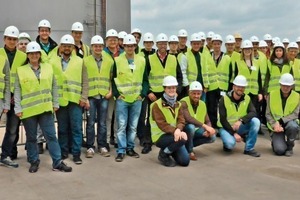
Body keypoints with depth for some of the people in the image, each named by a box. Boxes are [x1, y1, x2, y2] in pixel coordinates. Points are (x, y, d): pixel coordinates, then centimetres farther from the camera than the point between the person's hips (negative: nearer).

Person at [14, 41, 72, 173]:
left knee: (51, 136, 2)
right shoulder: (20, 70, 0)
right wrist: (18, 108, -6)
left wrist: (55, 103, 7)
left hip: (45, 108, 2)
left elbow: (54, 86, 11)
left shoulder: (48, 68, 7)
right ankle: (34, 162, 23)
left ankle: (57, 163, 7)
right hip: (28, 110, -1)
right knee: (31, 138, 9)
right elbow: (17, 90, -1)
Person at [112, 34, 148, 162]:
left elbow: (145, 79, 9)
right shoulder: (117, 61, 0)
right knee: (121, 126, -3)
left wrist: (143, 94, -1)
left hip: (137, 99, 2)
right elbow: (113, 79, 2)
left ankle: (130, 148, 22)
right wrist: (116, 94, -7)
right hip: (122, 99, -2)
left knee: (133, 126, 10)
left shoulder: (142, 61, 6)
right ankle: (121, 150, 5)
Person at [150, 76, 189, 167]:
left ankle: (170, 149, 20)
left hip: (173, 135, 6)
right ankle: (163, 154, -7)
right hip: (160, 136, -6)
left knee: (185, 161, -9)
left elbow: (181, 121, -2)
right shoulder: (157, 105, -12)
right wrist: (174, 131, -33)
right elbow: (162, 124, -19)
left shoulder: (178, 104, 8)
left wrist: (178, 130, -25)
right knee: (182, 138, -32)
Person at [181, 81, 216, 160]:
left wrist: (208, 129, -20)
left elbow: (208, 121, 4)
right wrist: (204, 126, -39)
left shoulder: (203, 104, 2)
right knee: (191, 127, -37)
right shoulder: (184, 102, -19)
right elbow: (188, 118, -34)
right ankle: (189, 151, -14)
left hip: (196, 131, 6)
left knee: (212, 137, -15)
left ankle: (188, 145, 5)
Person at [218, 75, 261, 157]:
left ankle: (249, 149, -12)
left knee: (256, 121, -23)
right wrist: (234, 133, -21)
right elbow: (222, 120, -16)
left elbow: (253, 113, -18)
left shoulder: (247, 98, -3)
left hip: (241, 127, 4)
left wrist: (241, 120, -35)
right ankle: (227, 144, 6)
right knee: (230, 143, -34)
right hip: (226, 127, -4)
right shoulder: (224, 99, -14)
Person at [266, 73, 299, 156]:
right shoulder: (272, 95, -4)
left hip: (289, 122, 1)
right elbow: (268, 114, -4)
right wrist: (274, 125, -19)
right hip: (276, 125, 0)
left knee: (293, 126, -38)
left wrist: (280, 121, -25)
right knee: (280, 150, -21)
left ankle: (289, 147, -7)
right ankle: (275, 141, 20)